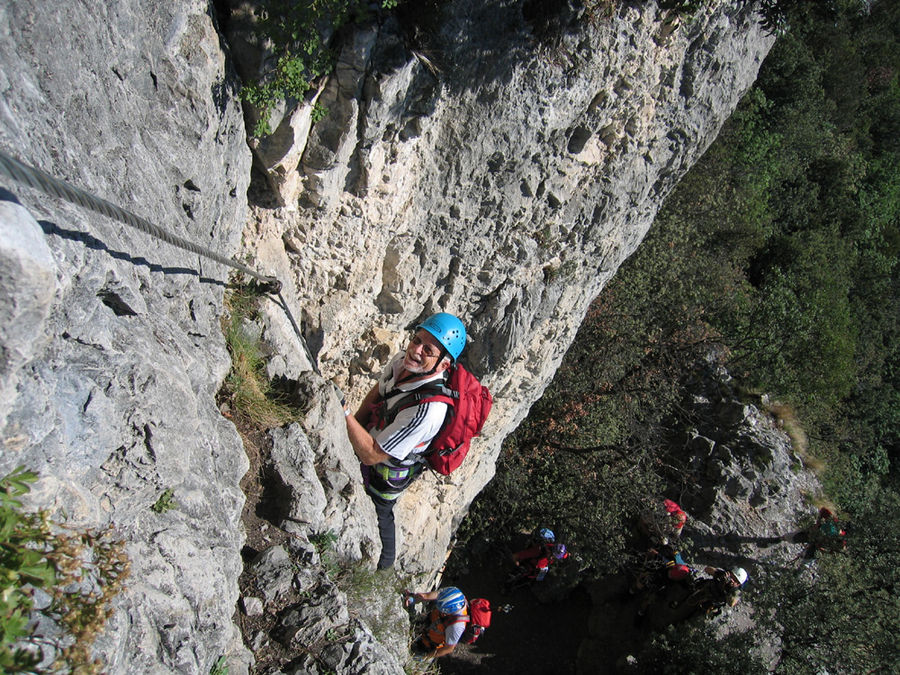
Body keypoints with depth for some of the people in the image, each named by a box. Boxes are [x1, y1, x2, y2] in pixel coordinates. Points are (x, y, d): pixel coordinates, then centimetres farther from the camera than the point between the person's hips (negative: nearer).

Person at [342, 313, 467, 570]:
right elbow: (375, 394, 0)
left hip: (388, 473, -6)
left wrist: (344, 412, -41)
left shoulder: (429, 410, -45)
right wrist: (352, 428, -8)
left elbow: (371, 455, -39)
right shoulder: (403, 360, -22)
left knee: (378, 515, 23)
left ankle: (383, 566, 55)